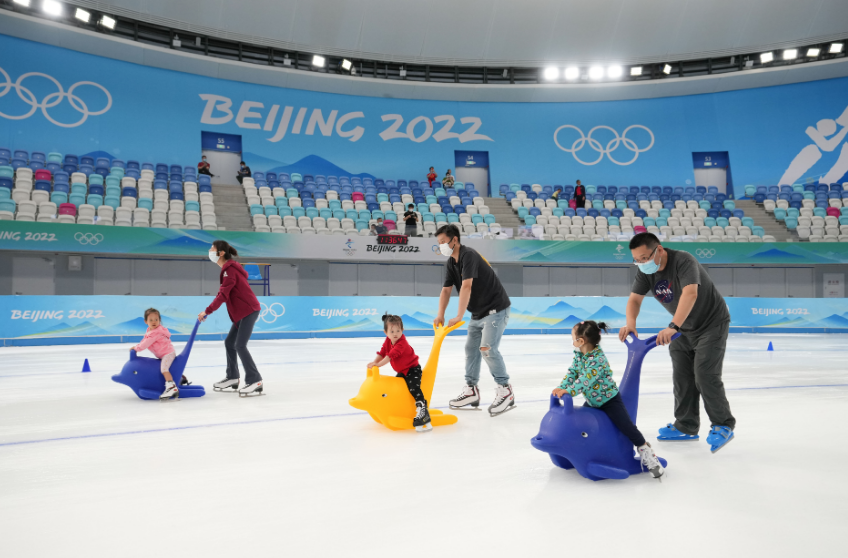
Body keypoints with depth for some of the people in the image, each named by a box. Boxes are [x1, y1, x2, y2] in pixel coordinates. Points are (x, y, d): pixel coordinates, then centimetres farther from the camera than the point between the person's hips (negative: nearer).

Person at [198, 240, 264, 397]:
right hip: (243, 311, 10)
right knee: (229, 342, 14)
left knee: (240, 345, -14)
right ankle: (232, 379, 23)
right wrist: (209, 310, 10)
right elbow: (224, 293, 17)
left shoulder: (229, 270, -16)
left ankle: (255, 382, -13)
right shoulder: (229, 268, 15)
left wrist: (207, 311, -17)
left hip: (249, 310, -10)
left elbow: (223, 295, -21)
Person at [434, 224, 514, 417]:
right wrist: (440, 315, -10)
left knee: (487, 349, -16)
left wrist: (459, 317, -35)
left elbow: (466, 287, -32)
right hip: (478, 312, 10)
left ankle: (505, 391, -5)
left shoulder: (468, 255, -22)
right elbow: (446, 290, 4)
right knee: (471, 348, 11)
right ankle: (471, 390, 20)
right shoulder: (450, 263, 6)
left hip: (495, 308, -10)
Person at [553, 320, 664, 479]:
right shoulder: (579, 355, -5)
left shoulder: (598, 358, -32)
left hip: (609, 399, -8)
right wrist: (561, 387, -22)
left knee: (626, 426, -9)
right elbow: (572, 373, -6)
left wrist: (569, 391, -44)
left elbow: (586, 379, -39)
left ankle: (645, 451, 7)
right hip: (592, 401, 8)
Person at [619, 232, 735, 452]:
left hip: (712, 323, -7)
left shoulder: (683, 261, -31)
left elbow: (690, 293, -45)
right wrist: (631, 323, -33)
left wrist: (673, 327, -55)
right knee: (681, 376, 9)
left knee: (705, 376, -12)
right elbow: (635, 298, -13)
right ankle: (686, 426, 21)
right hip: (684, 327, 7)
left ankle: (723, 426, 6)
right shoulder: (646, 271, -9)